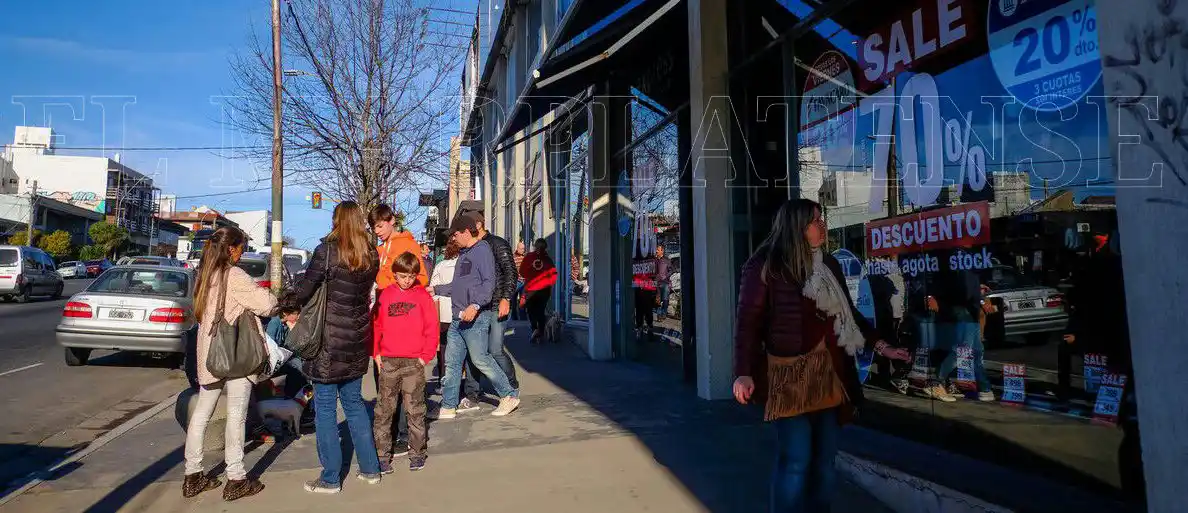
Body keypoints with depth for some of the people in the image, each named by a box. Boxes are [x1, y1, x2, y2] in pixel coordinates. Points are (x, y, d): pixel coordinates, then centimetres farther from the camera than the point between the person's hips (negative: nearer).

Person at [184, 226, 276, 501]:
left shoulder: (206, 275, 10)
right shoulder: (234, 276, -15)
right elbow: (265, 304, -19)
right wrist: (271, 297, 4)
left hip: (210, 353, 8)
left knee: (201, 413, 12)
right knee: (236, 415, -1)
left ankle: (192, 474, 20)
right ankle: (236, 479, 6)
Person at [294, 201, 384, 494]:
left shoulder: (327, 251, -14)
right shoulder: (371, 256, 3)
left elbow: (303, 292, -11)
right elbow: (365, 292, 8)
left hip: (329, 340, -6)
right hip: (357, 338, 6)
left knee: (325, 408, 5)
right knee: (354, 403, 18)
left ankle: (330, 479, 14)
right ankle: (370, 469, 24)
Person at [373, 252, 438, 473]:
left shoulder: (423, 296, 2)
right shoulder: (385, 295, 7)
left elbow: (432, 328, 0)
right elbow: (376, 325, 9)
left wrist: (426, 355, -5)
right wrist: (376, 353, 3)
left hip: (414, 362, -2)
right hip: (388, 362, 2)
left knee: (415, 409, 3)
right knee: (384, 410, 5)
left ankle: (417, 453, 14)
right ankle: (382, 454, 14)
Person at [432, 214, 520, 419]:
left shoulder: (482, 250, -8)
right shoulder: (463, 253, 20)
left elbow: (489, 283, -18)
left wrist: (475, 305, -28)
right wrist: (435, 289, 33)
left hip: (476, 317, -9)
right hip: (458, 318, 9)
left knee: (480, 359, -6)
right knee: (452, 362, 7)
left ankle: (510, 395, 7)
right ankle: (448, 407, 13)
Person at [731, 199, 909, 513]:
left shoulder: (829, 265, 14)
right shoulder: (765, 266, -7)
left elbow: (849, 313, 23)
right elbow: (748, 321, -10)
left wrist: (880, 345, 18)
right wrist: (744, 373, -17)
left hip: (829, 373, 7)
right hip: (790, 375, -6)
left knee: (824, 459, 10)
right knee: (795, 461, -5)